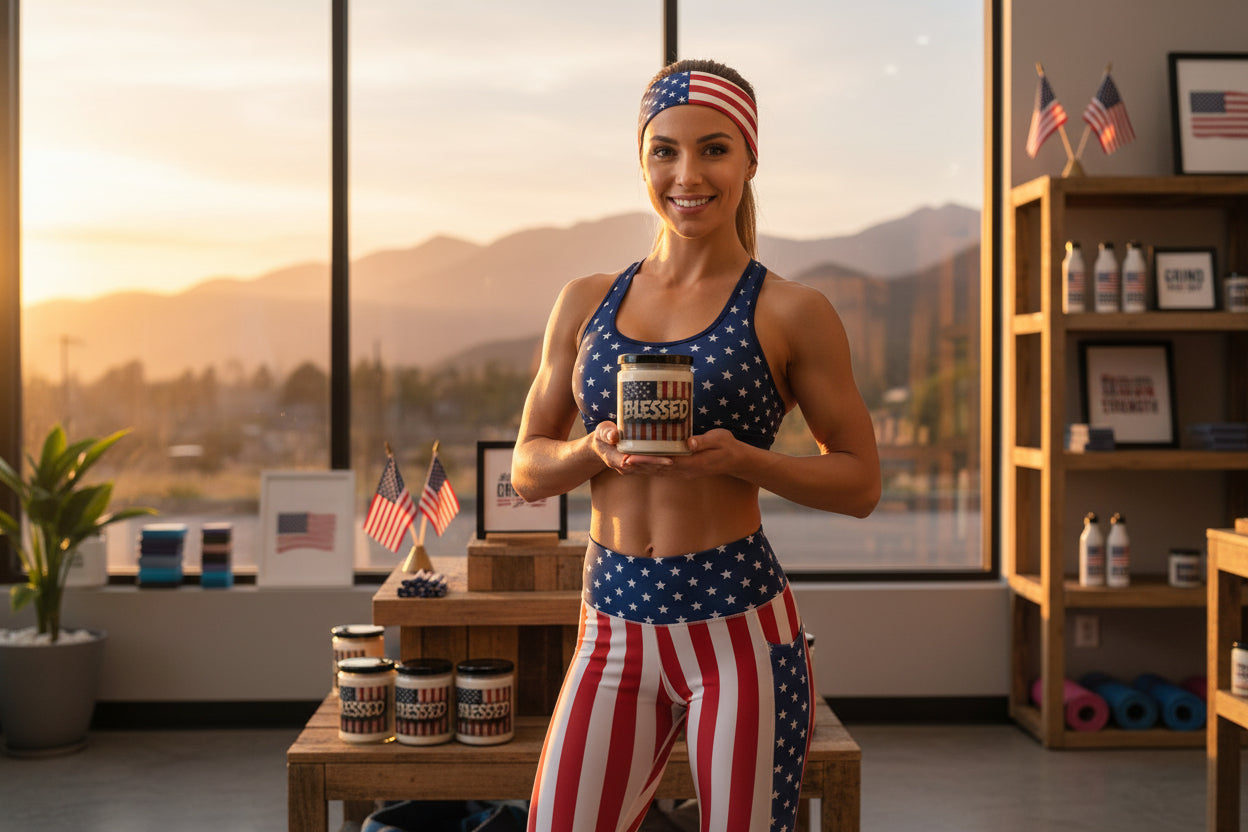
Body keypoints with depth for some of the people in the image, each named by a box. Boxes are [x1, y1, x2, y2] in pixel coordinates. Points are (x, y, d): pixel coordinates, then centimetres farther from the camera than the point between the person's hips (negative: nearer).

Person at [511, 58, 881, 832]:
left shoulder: (791, 313, -3)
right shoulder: (586, 303, 8)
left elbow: (860, 482, 1)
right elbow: (528, 469, 11)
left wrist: (741, 458, -16)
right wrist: (596, 450, -11)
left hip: (740, 628, -3)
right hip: (615, 629, 3)